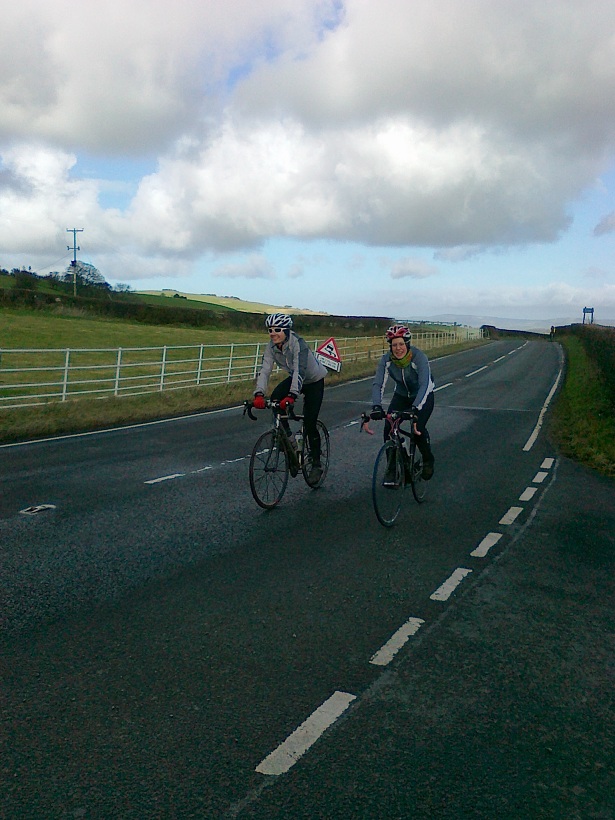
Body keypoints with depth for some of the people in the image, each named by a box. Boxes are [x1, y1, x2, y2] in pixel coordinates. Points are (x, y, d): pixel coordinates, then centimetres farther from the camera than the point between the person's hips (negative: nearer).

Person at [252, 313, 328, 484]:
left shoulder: (297, 343, -32)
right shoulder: (271, 347, -15)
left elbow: (300, 370, -42)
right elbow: (265, 370, -23)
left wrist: (292, 396, -55)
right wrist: (259, 394, -39)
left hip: (314, 381, -5)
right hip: (294, 378, 5)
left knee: (309, 424, -10)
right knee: (275, 399, -25)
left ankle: (316, 465, 5)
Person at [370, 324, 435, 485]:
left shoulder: (419, 357, -31)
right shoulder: (387, 360, -21)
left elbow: (425, 385, -40)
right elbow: (378, 384, -28)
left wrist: (416, 409, -53)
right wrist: (376, 406, -45)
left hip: (423, 396, -3)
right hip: (401, 395, 3)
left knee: (418, 427, -23)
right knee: (389, 427, -17)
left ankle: (428, 460, 7)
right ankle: (391, 469, -1)